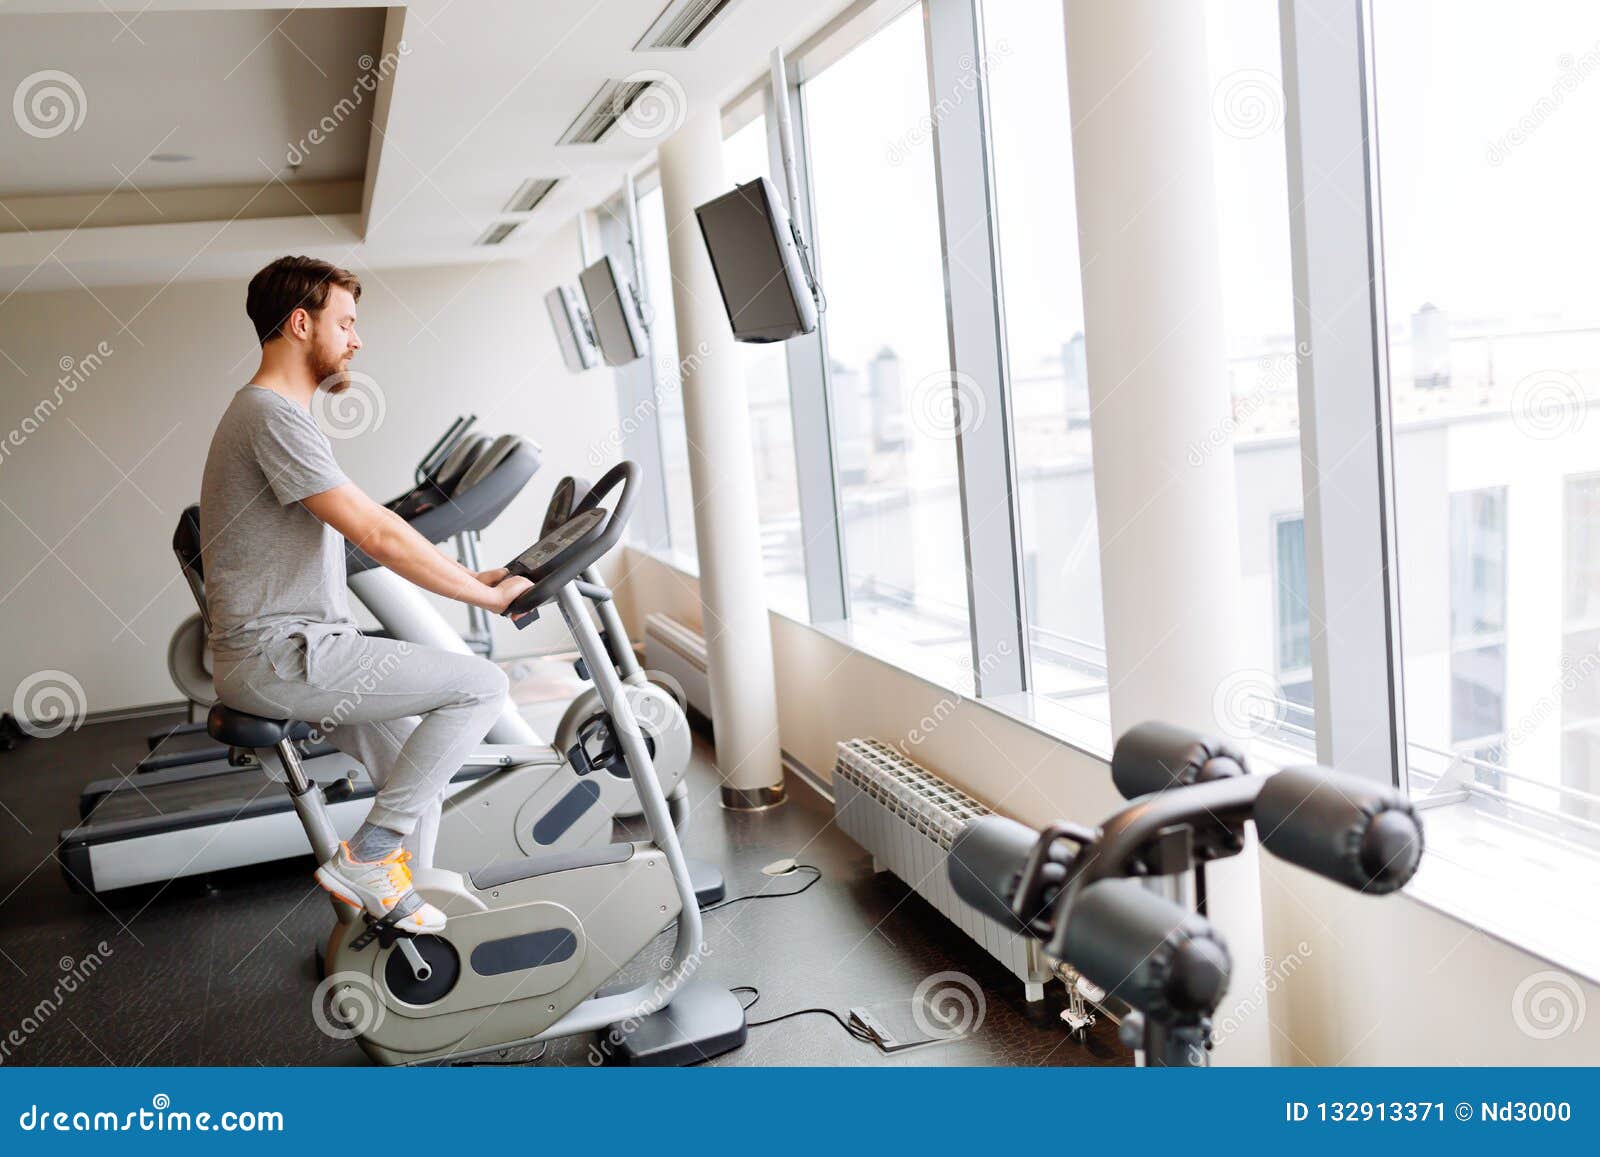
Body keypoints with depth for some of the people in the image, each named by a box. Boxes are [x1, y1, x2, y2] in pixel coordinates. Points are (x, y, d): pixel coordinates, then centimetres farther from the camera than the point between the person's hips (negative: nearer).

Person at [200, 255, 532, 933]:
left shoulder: (277, 413, 20)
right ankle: (367, 856, -8)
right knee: (481, 684, -14)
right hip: (278, 656, -11)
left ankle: (396, 909, 27)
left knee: (418, 768, 18)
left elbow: (367, 528, 20)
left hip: (293, 650, 11)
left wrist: (473, 577, 14)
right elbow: (377, 536, -21)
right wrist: (491, 597, -14)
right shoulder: (272, 414, -15)